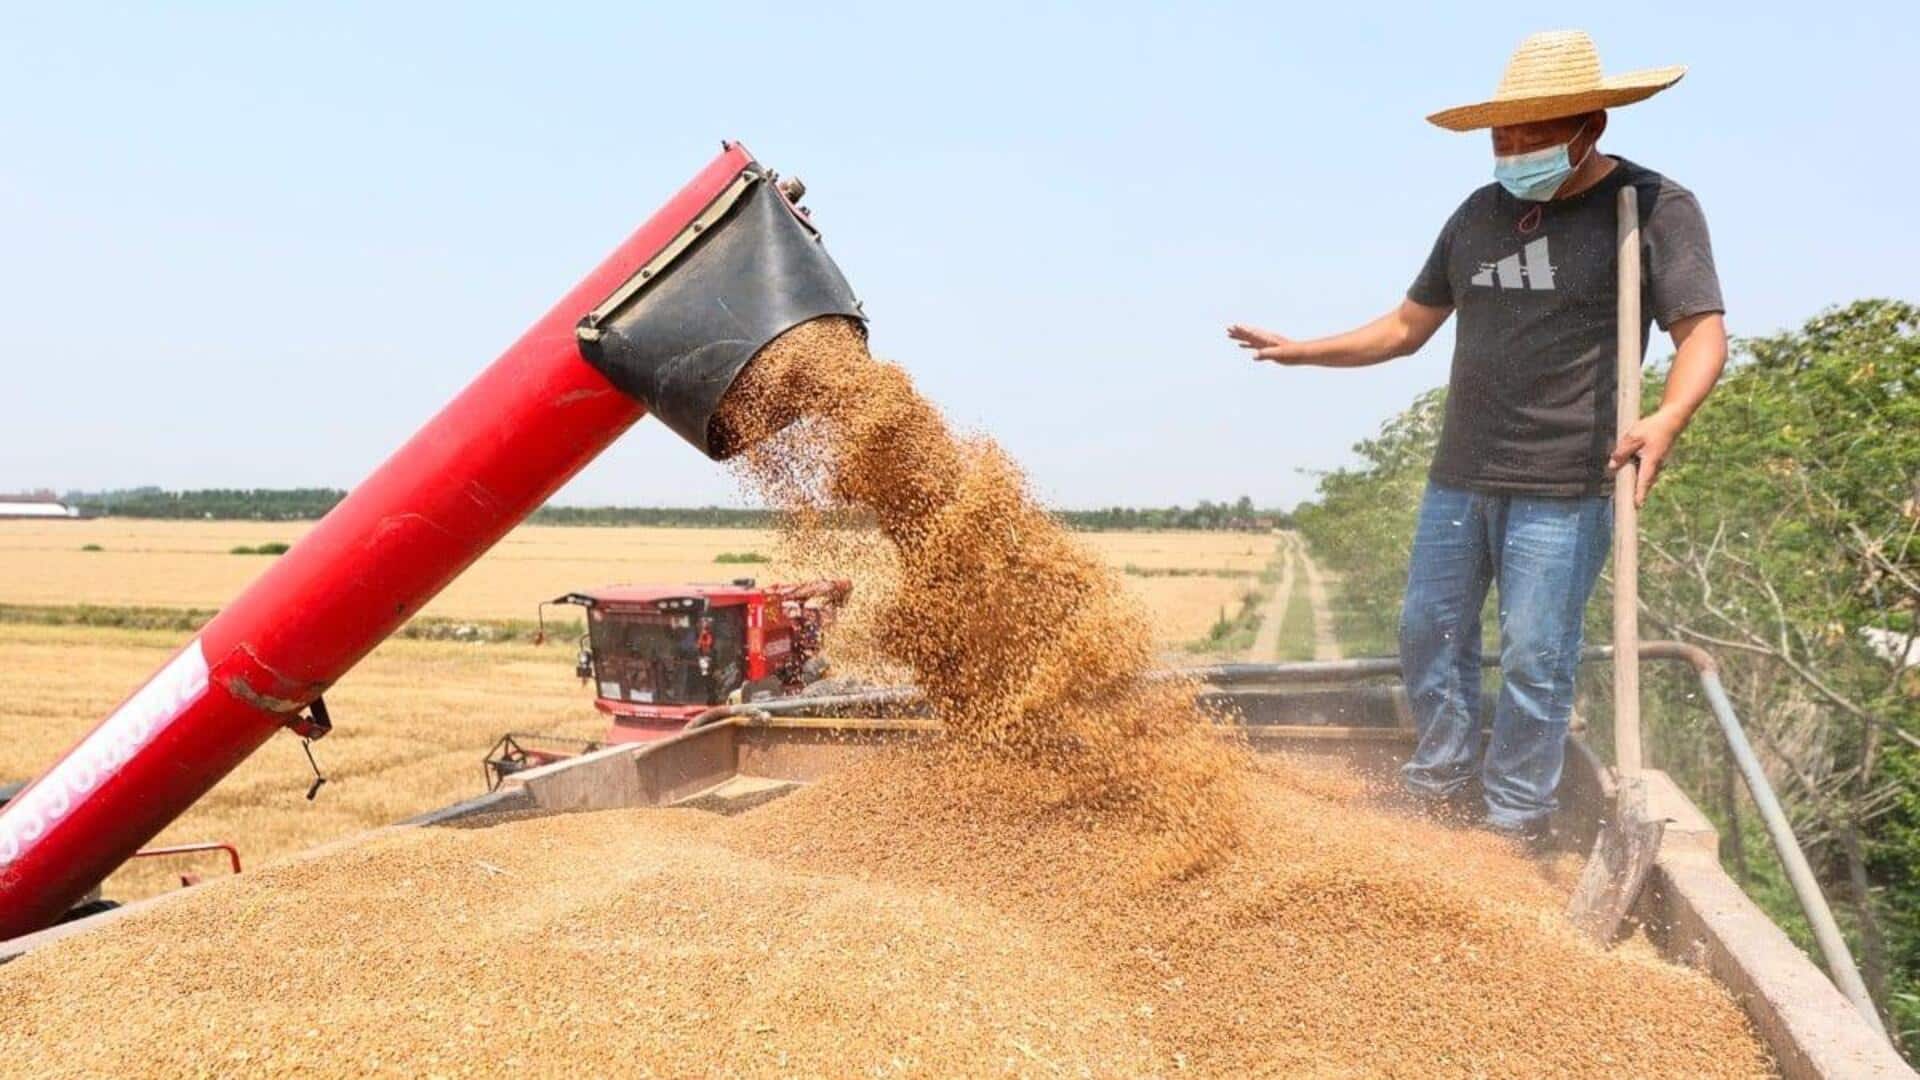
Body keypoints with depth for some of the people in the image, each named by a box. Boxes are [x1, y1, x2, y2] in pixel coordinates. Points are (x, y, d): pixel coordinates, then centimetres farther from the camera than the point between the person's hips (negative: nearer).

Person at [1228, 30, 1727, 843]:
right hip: (1458, 477, 6)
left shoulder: (1655, 207, -4)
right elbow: (1406, 328, 18)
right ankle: (1440, 789, 27)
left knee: (1534, 657, -2)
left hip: (1562, 488, -6)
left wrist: (1666, 420, -29)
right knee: (1430, 634, 11)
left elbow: (1702, 331, -10)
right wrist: (1303, 351, 9)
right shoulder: (1480, 214, 12)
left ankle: (1514, 824, 12)